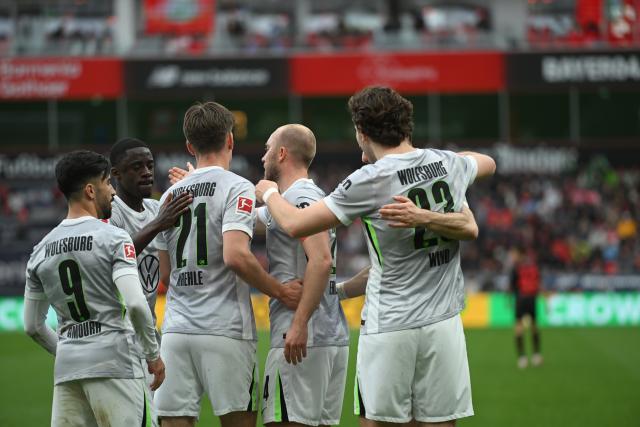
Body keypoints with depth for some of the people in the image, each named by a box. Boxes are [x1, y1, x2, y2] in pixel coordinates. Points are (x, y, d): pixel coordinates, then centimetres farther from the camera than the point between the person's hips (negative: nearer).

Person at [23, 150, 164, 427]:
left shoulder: (41, 250, 12)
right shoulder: (113, 238, -6)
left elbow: (32, 326, 17)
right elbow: (135, 304, -16)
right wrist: (154, 354, -4)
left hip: (66, 369, 6)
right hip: (113, 362, -6)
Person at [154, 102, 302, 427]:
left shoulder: (171, 194, 14)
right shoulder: (237, 188, -4)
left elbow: (164, 268, 15)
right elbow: (236, 256, -18)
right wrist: (280, 292, -9)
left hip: (175, 329, 5)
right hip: (224, 329, -5)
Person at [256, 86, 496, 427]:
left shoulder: (370, 181, -11)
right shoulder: (448, 164, 5)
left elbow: (295, 225, -8)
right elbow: (488, 163, 31)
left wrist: (270, 193, 12)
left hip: (388, 328, -4)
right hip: (443, 323, 5)